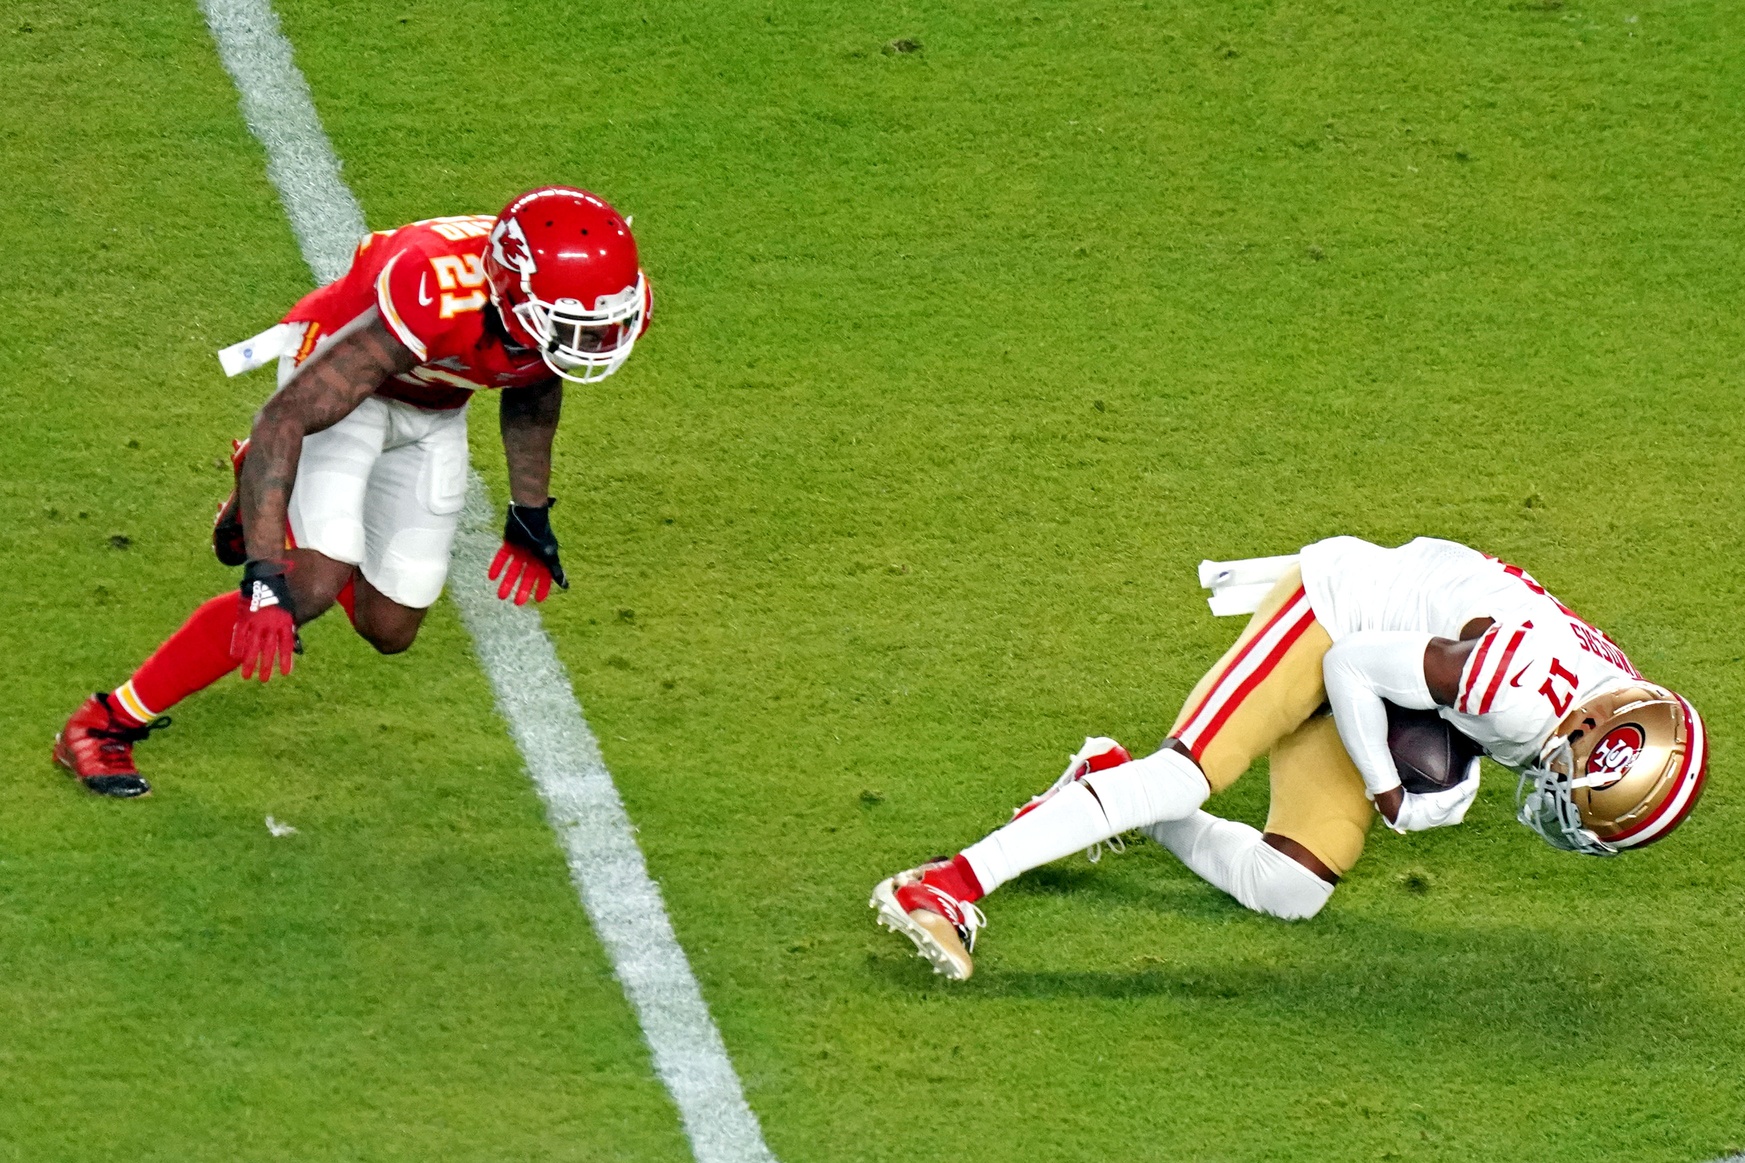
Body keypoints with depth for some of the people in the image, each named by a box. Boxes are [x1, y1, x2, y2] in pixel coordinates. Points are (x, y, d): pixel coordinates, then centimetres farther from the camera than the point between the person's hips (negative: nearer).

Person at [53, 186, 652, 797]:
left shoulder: (614, 305, -25)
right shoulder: (436, 302, -43)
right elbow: (284, 418, -39)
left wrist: (530, 514, 10)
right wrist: (265, 578, -44)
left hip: (434, 414, 6)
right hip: (334, 377, -6)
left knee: (389, 629, 9)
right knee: (314, 584, -25)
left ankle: (265, 497, 37)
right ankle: (104, 724, -11)